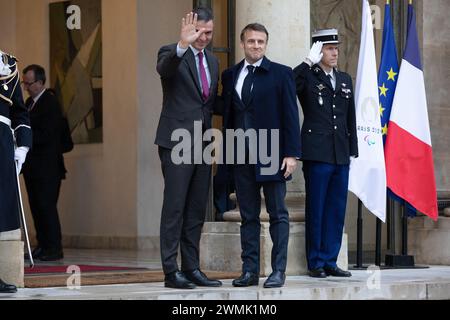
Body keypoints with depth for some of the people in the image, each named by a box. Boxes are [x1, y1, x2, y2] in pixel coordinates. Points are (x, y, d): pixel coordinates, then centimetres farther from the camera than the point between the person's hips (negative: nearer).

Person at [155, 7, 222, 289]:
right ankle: (171, 271, -4)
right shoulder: (172, 54, -5)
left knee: (197, 211, 9)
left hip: (202, 143, 7)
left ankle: (192, 268, 15)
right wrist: (182, 45, -48)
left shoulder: (213, 61, 16)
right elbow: (163, 68, -30)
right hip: (177, 141, -7)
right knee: (174, 208, -7)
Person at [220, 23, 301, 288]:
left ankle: (279, 271, 3)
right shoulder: (230, 75, 12)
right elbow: (227, 112, 12)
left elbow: (290, 115, -3)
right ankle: (250, 270, 10)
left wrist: (292, 153, -10)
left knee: (278, 214, 0)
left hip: (272, 155, -4)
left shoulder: (281, 74, 1)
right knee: (248, 216, 7)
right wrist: (227, 152, 5)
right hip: (241, 155, 4)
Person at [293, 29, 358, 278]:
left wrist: (353, 150, 14)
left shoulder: (345, 80, 17)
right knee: (316, 210, 0)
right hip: (317, 154, -5)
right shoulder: (306, 76, 0)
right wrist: (310, 62, -18)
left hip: (341, 155, 5)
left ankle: (330, 260, 15)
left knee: (337, 210, 7)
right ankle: (316, 263, 7)